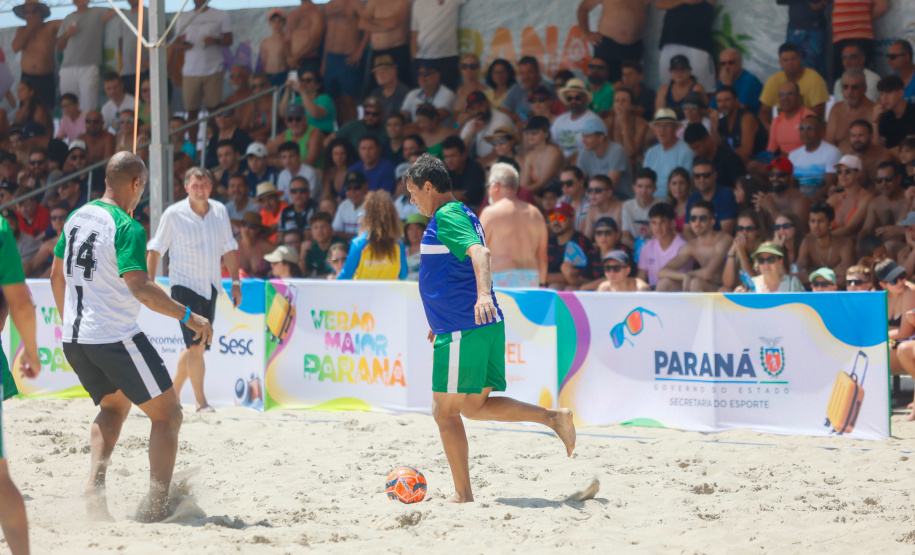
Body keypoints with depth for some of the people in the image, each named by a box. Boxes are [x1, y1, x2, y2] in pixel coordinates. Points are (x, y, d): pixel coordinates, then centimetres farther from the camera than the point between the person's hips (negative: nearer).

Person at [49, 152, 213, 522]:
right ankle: (156, 505, -4)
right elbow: (140, 287, -27)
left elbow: (57, 275, 19)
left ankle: (95, 484, 6)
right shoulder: (127, 228, -15)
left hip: (74, 338, 8)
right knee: (167, 414, 4)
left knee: (114, 406, 28)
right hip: (116, 337, -8)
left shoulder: (77, 218, 9)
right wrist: (188, 316, -21)